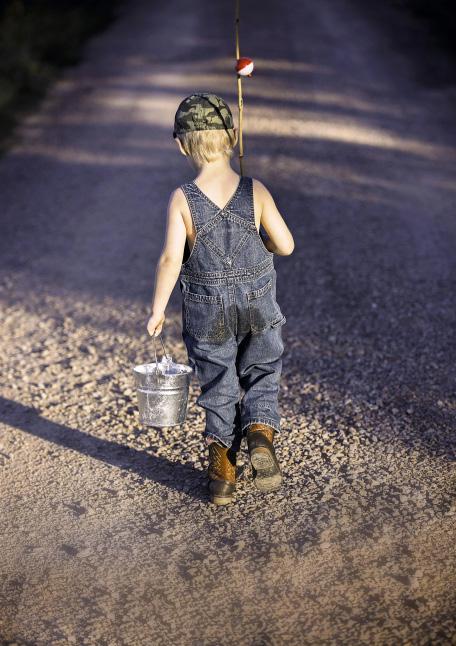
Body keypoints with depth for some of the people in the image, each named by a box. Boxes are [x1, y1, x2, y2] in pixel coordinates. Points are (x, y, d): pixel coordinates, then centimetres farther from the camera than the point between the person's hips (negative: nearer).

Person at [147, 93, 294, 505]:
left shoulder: (183, 200, -14)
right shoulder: (256, 192, -10)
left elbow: (171, 259, -19)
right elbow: (286, 245, -6)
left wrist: (158, 309, -8)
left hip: (207, 312, 0)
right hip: (258, 308, 0)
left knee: (219, 389, 14)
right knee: (262, 379, 18)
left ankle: (222, 475, 17)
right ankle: (261, 435, -9)